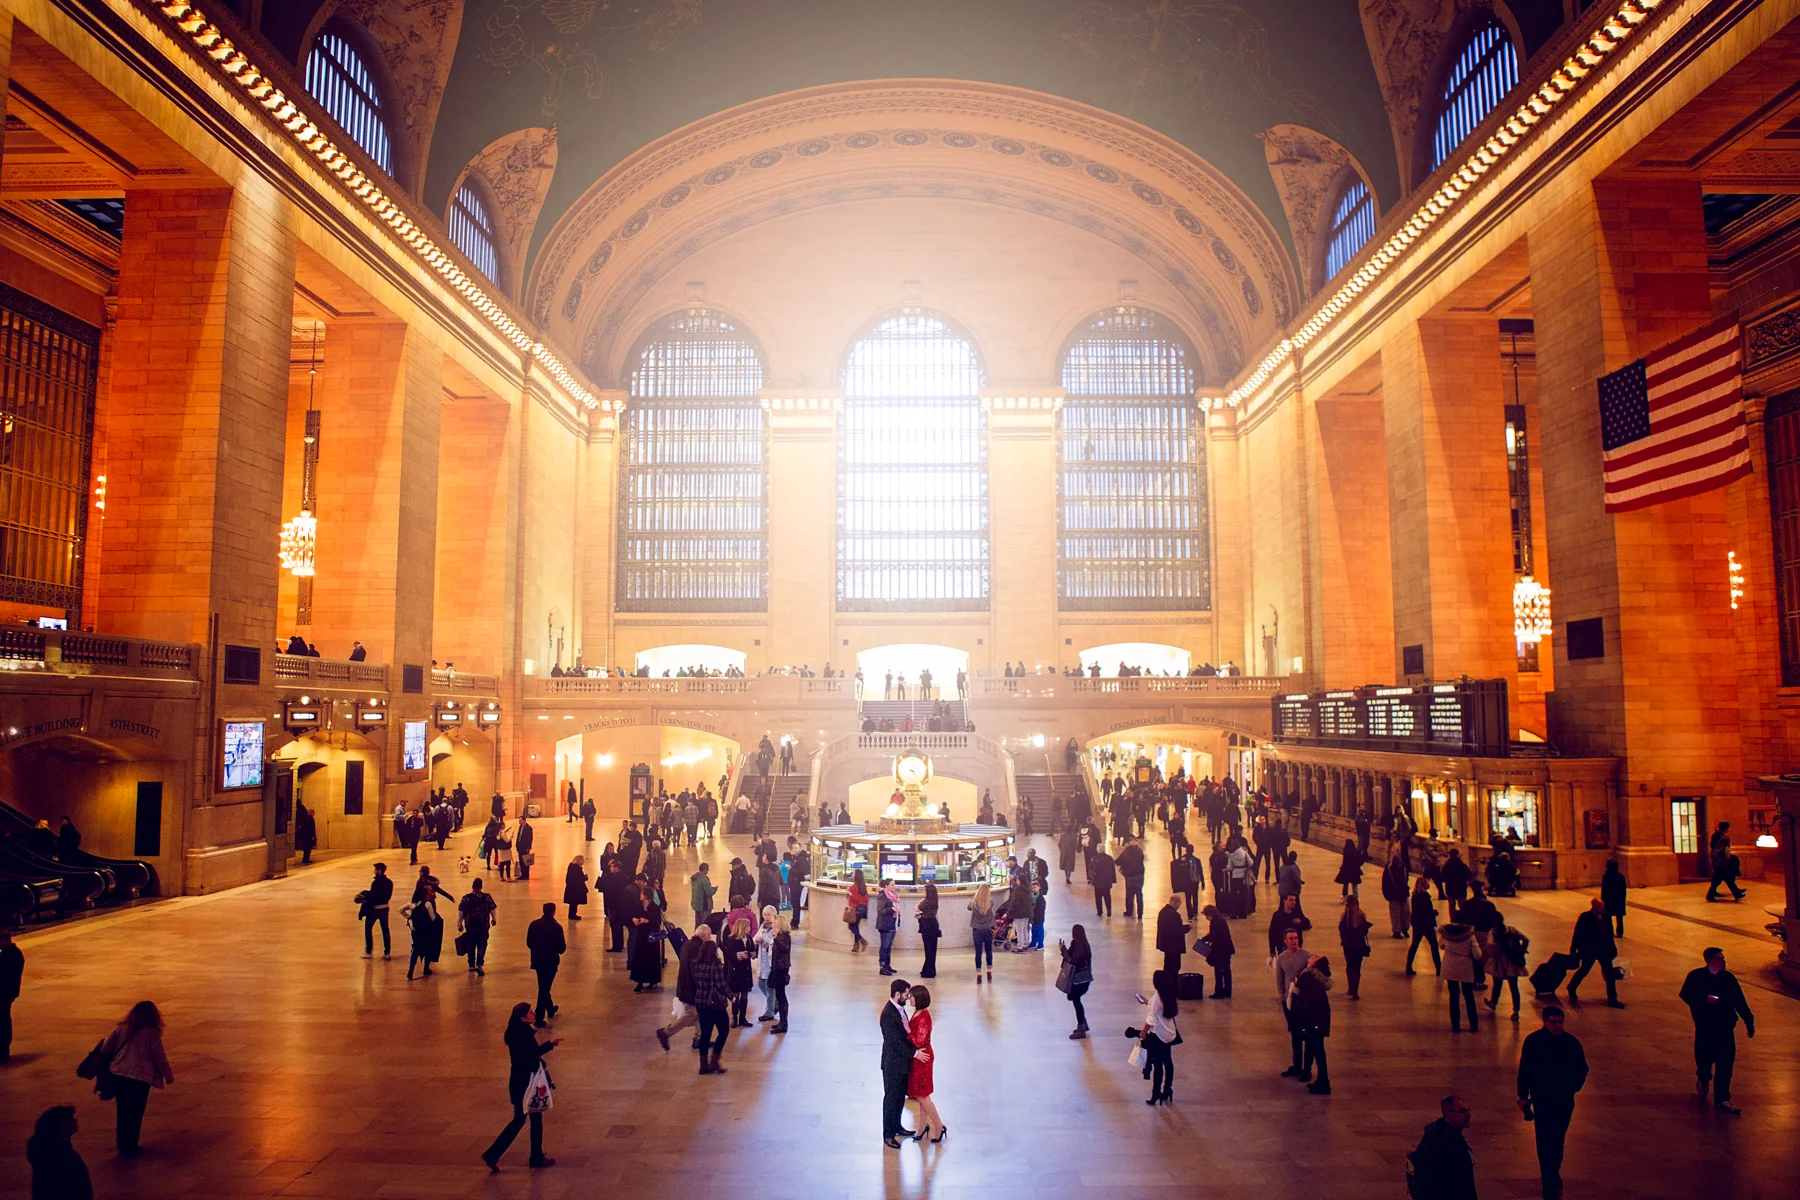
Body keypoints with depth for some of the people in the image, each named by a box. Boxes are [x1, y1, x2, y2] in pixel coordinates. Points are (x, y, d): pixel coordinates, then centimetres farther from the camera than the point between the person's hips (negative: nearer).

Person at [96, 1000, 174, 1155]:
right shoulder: (151, 1032, -7)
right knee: (135, 1114, 9)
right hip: (140, 1078, -4)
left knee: (123, 1112, 19)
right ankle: (130, 1148, 15)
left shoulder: (121, 1028, 4)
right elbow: (159, 1057, -3)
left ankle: (122, 1145, 30)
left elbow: (105, 1049, 4)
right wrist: (169, 1075, 10)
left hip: (118, 1075, 4)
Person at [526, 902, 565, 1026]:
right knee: (544, 989, 4)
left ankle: (550, 1009, 42)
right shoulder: (556, 927, -19)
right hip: (550, 962, -5)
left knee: (544, 987, 24)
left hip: (537, 960, 5)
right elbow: (561, 949, -16)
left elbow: (529, 943, 3)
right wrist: (565, 945, 6)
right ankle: (539, 1019, 4)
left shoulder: (534, 924, -5)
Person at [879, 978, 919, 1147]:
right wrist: (914, 1053, -21)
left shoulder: (899, 1008, 3)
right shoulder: (888, 1014, -26)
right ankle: (888, 1135, 15)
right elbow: (895, 1041, -25)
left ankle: (897, 1127, 36)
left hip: (902, 1062, 9)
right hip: (893, 1064, -9)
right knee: (891, 1099, 4)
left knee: (900, 1097, 20)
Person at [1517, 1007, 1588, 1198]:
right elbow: (1524, 1071, -3)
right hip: (1542, 1099, -3)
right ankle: (1550, 1184, 4)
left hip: (1564, 1100, 3)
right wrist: (1523, 1096, -3)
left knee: (1557, 1140, 14)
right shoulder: (1533, 1041, -9)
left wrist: (1573, 1087, -4)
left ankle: (1553, 1177, 33)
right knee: (1545, 1142, -4)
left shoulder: (1571, 1041, -3)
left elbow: (1582, 1069, 9)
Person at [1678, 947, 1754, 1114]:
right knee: (1704, 1058, 7)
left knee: (1726, 1063, -3)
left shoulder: (1728, 978, 3)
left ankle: (1722, 1099, 3)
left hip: (1725, 1027, 2)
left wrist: (1749, 1022, 9)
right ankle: (1703, 1080, 41)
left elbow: (1740, 1001, 8)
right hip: (1704, 1027, -2)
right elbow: (1685, 995, -8)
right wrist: (1705, 999, -20)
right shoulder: (1696, 976, -4)